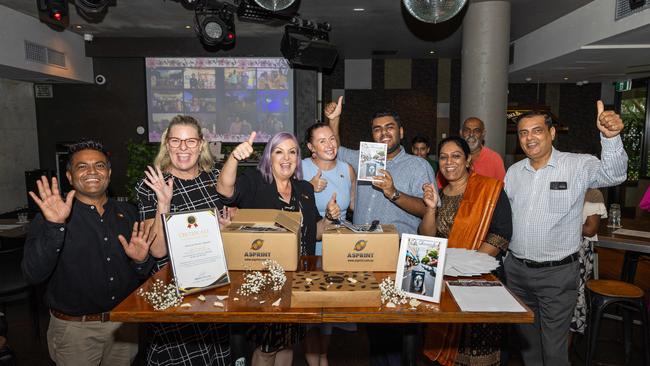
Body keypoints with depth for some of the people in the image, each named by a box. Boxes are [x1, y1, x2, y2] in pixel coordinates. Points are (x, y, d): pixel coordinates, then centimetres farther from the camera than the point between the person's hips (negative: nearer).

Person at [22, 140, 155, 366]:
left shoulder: (127, 213, 4)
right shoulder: (51, 217, -8)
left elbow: (145, 276, 10)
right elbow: (33, 275, -20)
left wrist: (141, 261, -12)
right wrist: (55, 226, -30)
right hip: (75, 329, -4)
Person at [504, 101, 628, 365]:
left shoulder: (577, 166, -8)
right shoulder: (514, 171, 6)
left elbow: (613, 174, -28)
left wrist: (611, 137, -45)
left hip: (557, 273, -4)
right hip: (516, 269, 5)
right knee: (526, 339, 21)